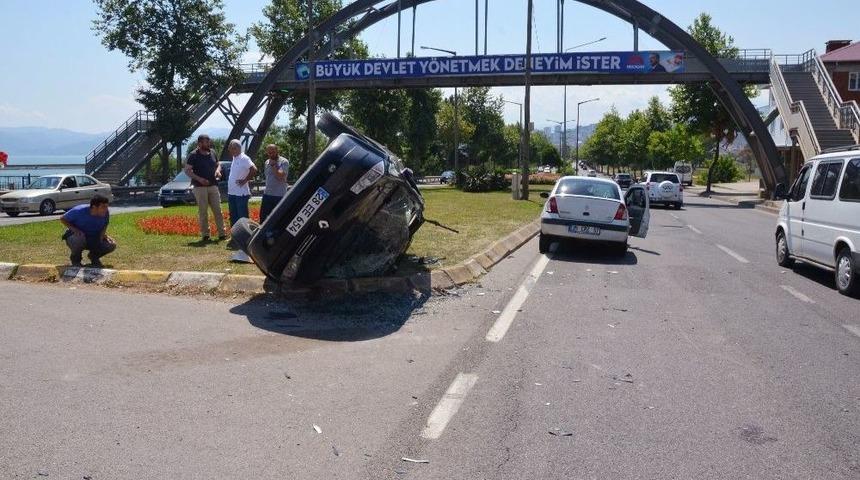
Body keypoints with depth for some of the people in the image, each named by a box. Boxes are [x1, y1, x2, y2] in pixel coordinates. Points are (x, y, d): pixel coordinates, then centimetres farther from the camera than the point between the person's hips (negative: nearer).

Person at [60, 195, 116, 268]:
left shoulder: (106, 212, -16)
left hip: (94, 240, 3)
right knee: (79, 238, -40)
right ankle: (75, 259, -7)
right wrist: (74, 229, -26)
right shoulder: (79, 211, -25)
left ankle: (94, 256, 11)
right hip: (76, 236, -3)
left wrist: (103, 233, -14)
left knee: (112, 245, -21)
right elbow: (62, 219, -10)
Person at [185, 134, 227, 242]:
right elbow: (187, 170, -6)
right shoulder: (194, 155, -5)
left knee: (218, 210, 2)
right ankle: (205, 234, 7)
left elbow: (218, 164, 22)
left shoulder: (212, 153, 9)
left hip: (213, 185, 4)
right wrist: (199, 179, -18)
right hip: (200, 187, -4)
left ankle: (222, 233, 5)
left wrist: (218, 170, -2)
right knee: (203, 211, 1)